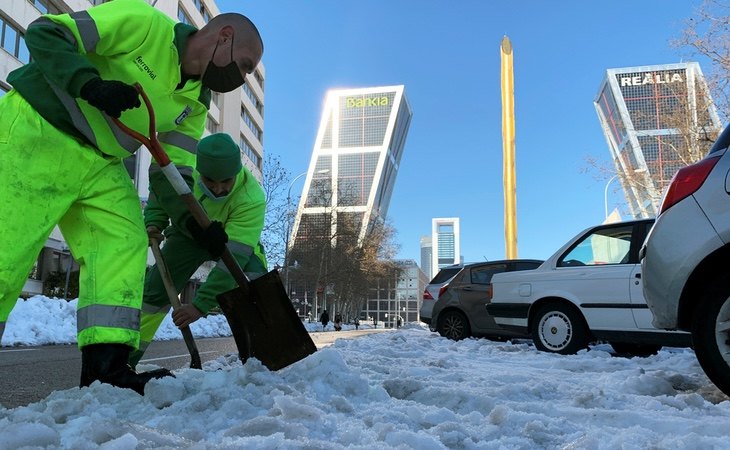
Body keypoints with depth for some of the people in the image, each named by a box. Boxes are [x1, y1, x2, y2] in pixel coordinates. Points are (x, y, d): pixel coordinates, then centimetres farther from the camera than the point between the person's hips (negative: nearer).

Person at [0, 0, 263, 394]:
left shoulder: (196, 103, 5)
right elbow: (45, 33, -14)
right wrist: (90, 85, -31)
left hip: (100, 163, 7)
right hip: (37, 132, -7)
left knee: (123, 245, -7)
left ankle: (105, 367, -7)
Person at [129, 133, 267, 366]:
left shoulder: (252, 199, -43)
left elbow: (232, 259, -45)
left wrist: (200, 305, -48)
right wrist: (153, 223, -22)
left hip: (236, 240, -2)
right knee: (154, 290, -3)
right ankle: (127, 355, 11)